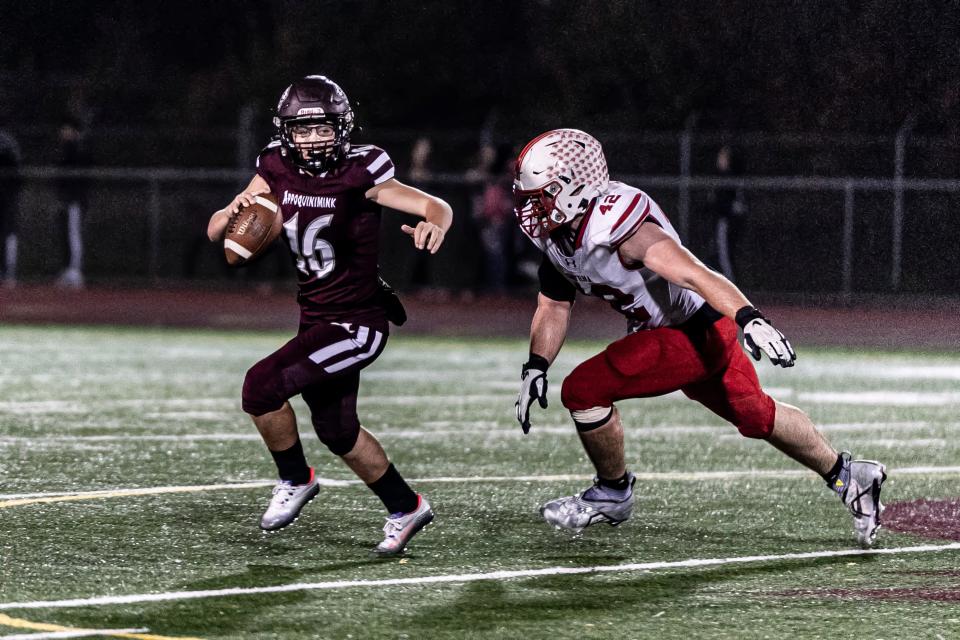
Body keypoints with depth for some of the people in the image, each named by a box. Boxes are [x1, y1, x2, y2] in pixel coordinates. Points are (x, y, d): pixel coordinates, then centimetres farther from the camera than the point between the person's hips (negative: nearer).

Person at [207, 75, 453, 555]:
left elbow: (437, 207, -17)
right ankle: (405, 508, 35)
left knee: (262, 385, -19)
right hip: (316, 317, 7)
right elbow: (215, 232, 1)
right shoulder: (276, 170, 0)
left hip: (357, 324, -7)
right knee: (336, 430, 16)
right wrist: (233, 212, -23)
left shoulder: (359, 174, -16)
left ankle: (295, 480, 4)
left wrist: (434, 225, -41)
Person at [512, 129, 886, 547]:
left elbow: (695, 275, -39)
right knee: (756, 417, 22)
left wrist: (750, 319, -51)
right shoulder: (555, 235, -2)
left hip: (696, 331, -9)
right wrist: (535, 368, 0)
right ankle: (847, 477, 37)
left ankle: (612, 494, 7)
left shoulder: (622, 229, -30)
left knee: (583, 391, -15)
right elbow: (553, 307, 11)